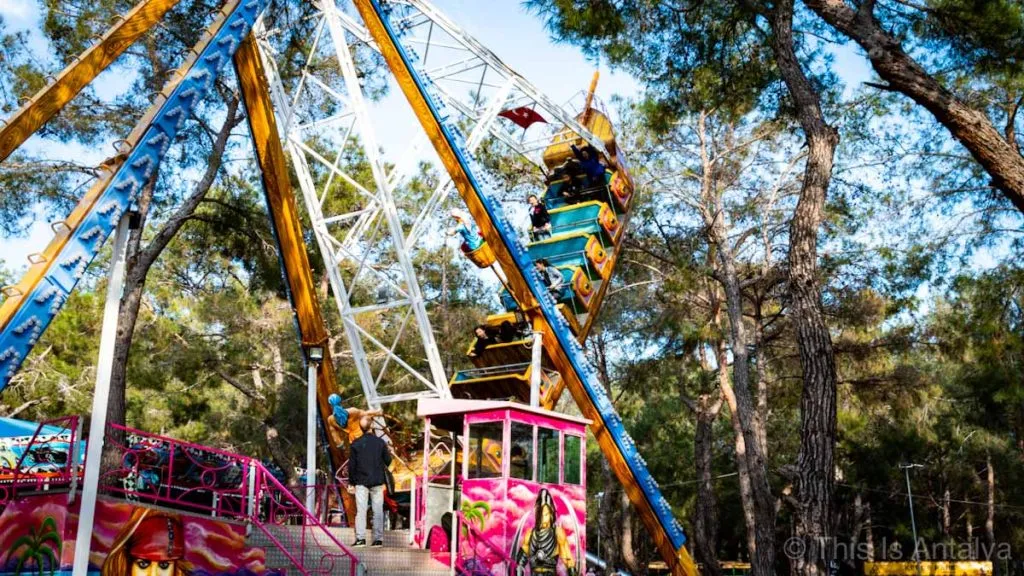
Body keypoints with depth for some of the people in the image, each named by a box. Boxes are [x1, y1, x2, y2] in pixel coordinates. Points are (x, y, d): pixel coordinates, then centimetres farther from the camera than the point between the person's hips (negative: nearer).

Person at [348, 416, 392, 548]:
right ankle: (378, 539, 4)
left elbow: (351, 464, -1)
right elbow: (388, 461, 3)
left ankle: (360, 538, -7)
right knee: (378, 511, 5)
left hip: (361, 482, -1)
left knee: (361, 511, 0)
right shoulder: (380, 442, -1)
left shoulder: (356, 444, -3)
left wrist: (351, 482, 9)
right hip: (377, 482, 1)